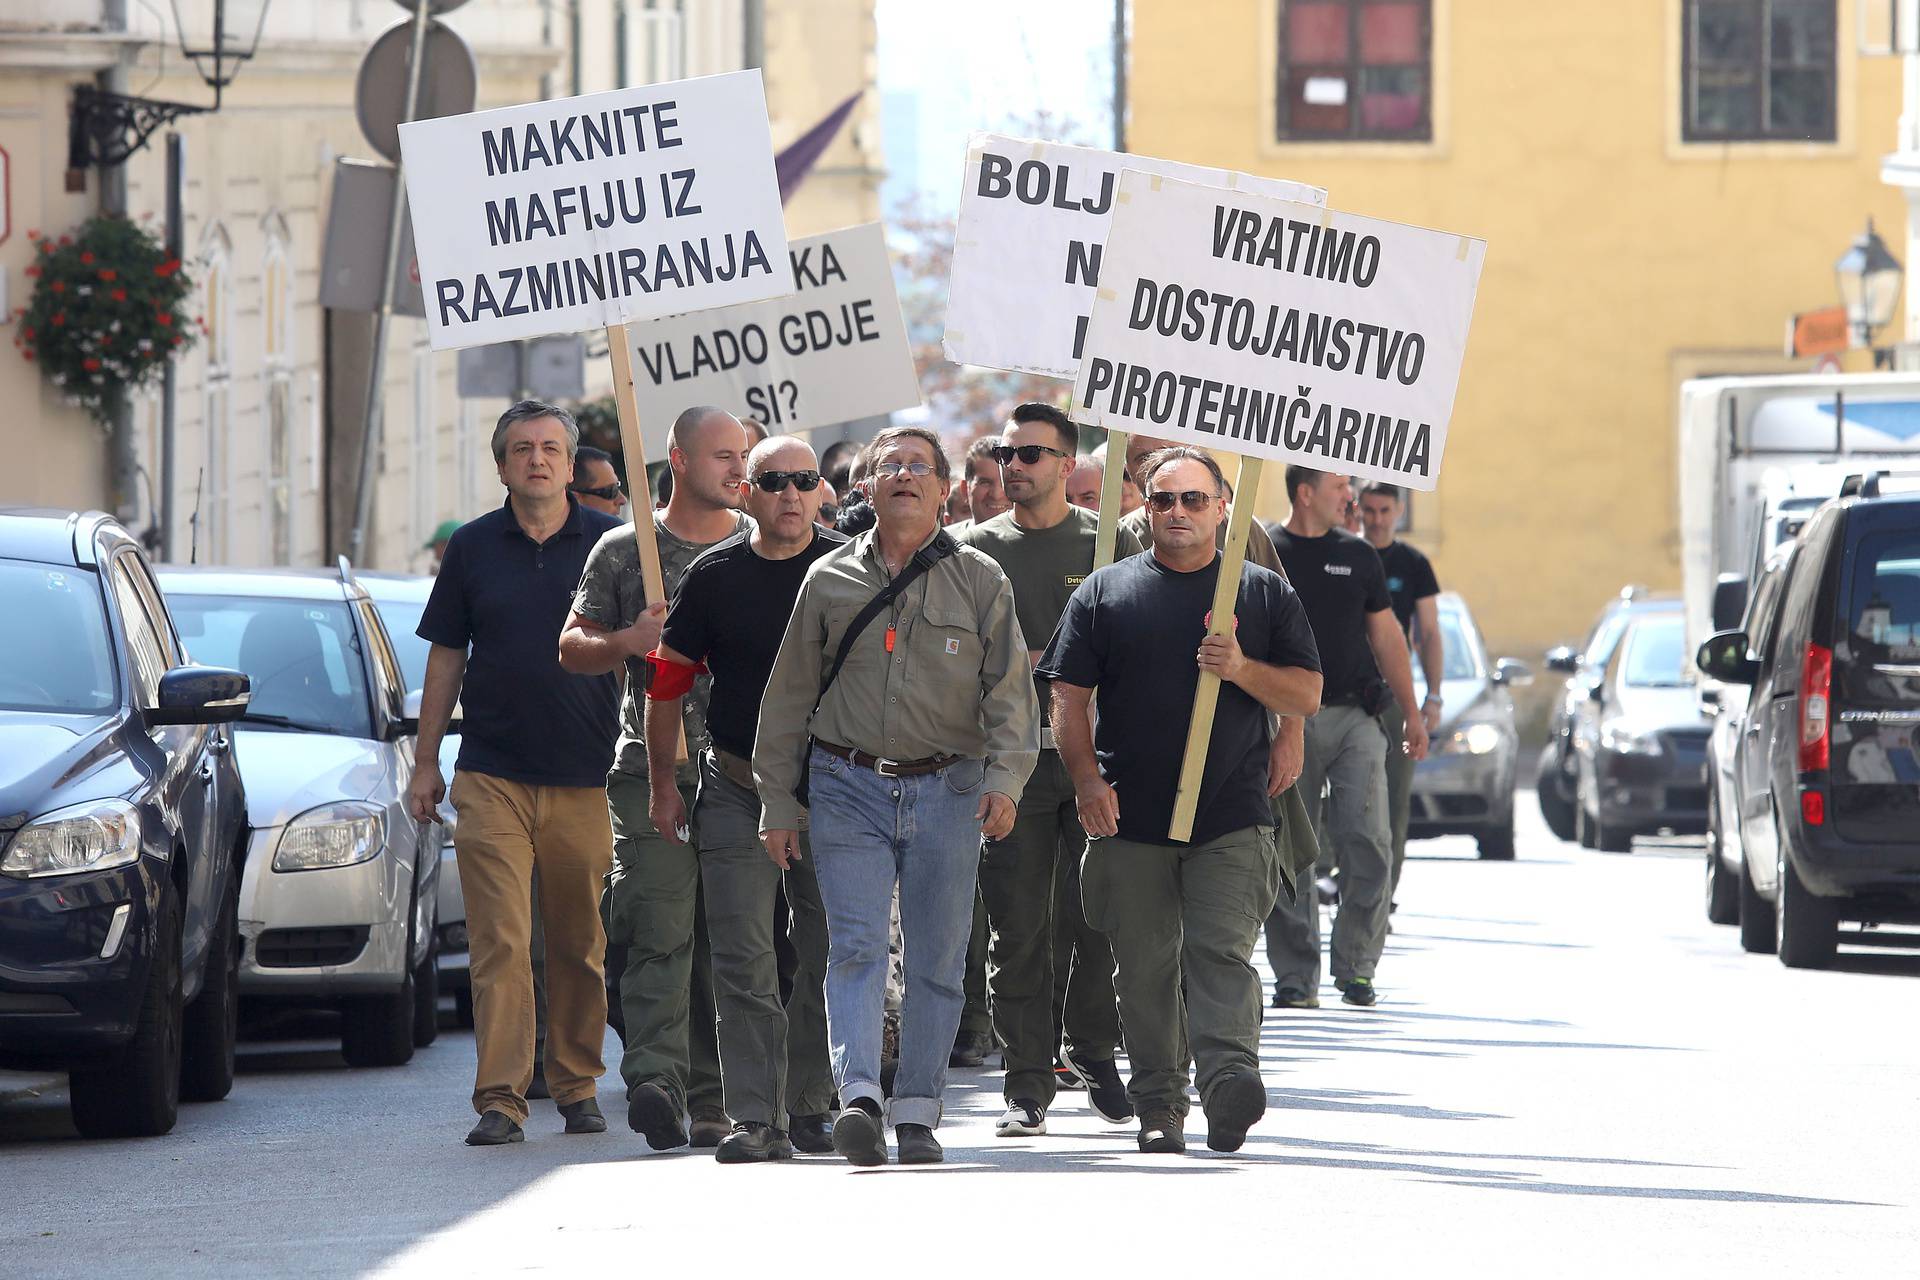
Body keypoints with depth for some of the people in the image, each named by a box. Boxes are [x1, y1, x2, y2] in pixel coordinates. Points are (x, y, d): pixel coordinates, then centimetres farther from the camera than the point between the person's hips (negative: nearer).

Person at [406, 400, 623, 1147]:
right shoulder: (473, 547, 7)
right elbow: (446, 659, 11)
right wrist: (426, 762, 8)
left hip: (586, 777, 0)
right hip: (492, 772, 0)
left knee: (580, 945, 8)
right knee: (499, 944, -7)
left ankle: (576, 1086, 20)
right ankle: (500, 1099, -10)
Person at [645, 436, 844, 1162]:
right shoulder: (713, 577, 2)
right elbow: (668, 683, 9)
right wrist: (664, 783, 7)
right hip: (735, 792, 0)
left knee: (827, 961, 5)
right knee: (744, 961, -7)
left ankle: (810, 1108, 16)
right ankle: (755, 1119, -9)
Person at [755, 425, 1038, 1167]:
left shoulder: (979, 582, 7)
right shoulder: (830, 582, 9)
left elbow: (1010, 689, 2)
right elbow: (789, 696, 14)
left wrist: (1005, 778, -13)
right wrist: (777, 801, 10)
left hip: (947, 791, 0)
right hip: (849, 786, 0)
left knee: (937, 959, 3)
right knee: (855, 946, -13)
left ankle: (917, 1112, 10)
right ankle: (858, 1098, -23)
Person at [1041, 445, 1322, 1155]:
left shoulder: (1264, 592, 10)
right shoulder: (1105, 592, 11)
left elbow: (1307, 695, 8)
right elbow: (1068, 696, 7)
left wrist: (1241, 670, -10)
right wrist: (1087, 777, -8)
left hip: (1231, 821, -2)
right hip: (1131, 817, 2)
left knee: (1220, 951, -15)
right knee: (1144, 967, 4)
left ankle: (1229, 1076, -27)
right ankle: (1158, 1106, 11)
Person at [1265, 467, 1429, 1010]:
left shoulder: (1356, 555, 12)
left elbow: (1386, 637, 16)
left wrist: (1412, 713, 12)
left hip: (1355, 717, 2)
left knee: (1366, 841, -10)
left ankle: (1356, 968, 0)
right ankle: (1296, 975, 8)